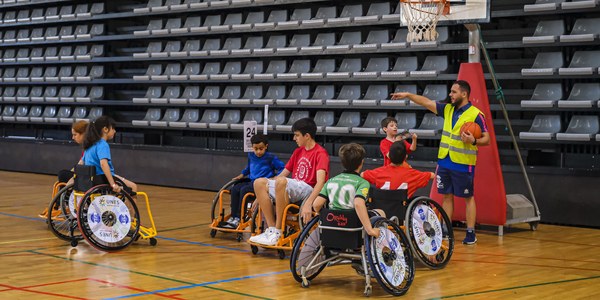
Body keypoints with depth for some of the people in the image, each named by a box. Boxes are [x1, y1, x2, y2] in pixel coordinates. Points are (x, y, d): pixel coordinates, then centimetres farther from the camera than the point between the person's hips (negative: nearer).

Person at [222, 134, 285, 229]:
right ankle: (233, 217, -12)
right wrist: (241, 175, 25)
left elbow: (282, 168, -6)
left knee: (244, 190, -27)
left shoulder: (270, 158, -5)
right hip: (251, 181, 7)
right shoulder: (251, 156, 14)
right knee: (234, 189, -15)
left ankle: (239, 218, -21)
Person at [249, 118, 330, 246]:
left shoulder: (320, 153, -7)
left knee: (281, 182, -36)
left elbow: (320, 181, -22)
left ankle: (278, 232, -27)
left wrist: (308, 203, -37)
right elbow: (283, 174, 23)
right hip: (293, 191, 8)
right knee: (259, 183, -10)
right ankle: (271, 229, -16)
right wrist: (261, 195, 16)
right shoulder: (298, 152, 19)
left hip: (309, 191, -8)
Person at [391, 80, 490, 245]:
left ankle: (471, 233, 9)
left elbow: (486, 139, -10)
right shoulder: (448, 109, 9)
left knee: (468, 197, 4)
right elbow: (427, 102, 9)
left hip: (463, 164, -6)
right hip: (444, 161, 6)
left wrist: (474, 141, -28)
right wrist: (408, 95, 2)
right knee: (447, 196, 11)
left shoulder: (476, 114, -10)